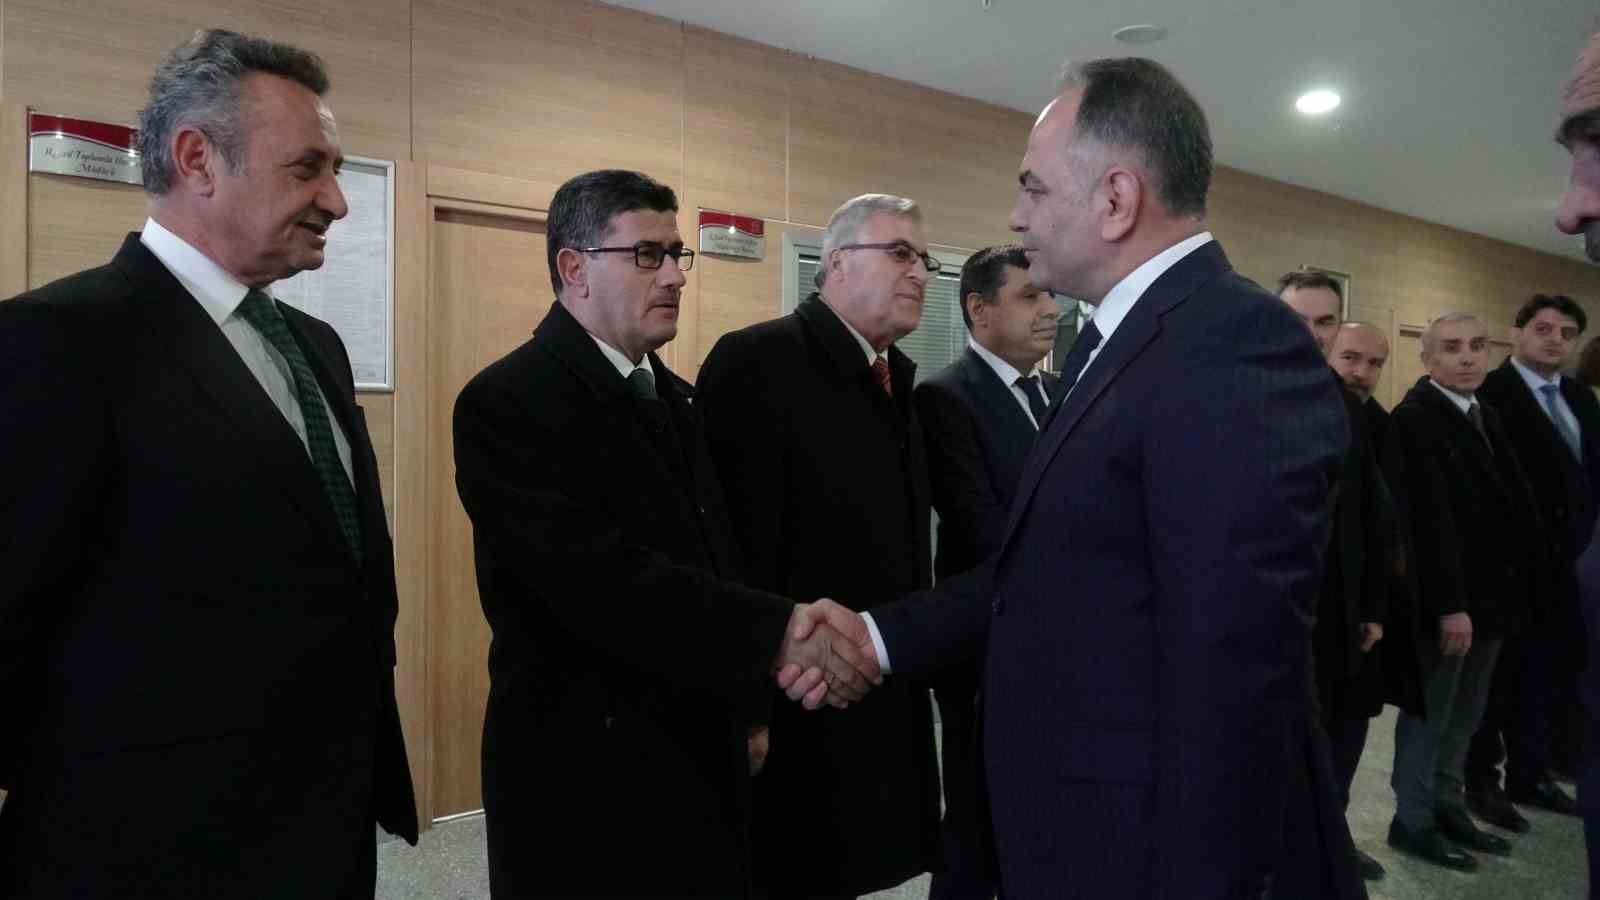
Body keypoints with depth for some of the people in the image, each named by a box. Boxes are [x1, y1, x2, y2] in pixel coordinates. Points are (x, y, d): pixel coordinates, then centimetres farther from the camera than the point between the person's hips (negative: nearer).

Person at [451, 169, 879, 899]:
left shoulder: (675, 397, 11)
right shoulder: (508, 402, -15)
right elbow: (603, 580, -27)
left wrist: (749, 709, 14)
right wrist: (779, 632, -32)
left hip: (702, 756, 7)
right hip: (588, 770, -7)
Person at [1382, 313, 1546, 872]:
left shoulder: (1486, 415, 13)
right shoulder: (1414, 418, -15)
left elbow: (1513, 506, 11)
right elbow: (1429, 521, -20)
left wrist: (1520, 589, 5)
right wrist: (1450, 605, -23)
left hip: (1491, 596, 8)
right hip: (1446, 601, -8)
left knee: (1465, 716, 16)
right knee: (1430, 714, 4)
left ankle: (1447, 809, 29)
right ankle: (1413, 821, 17)